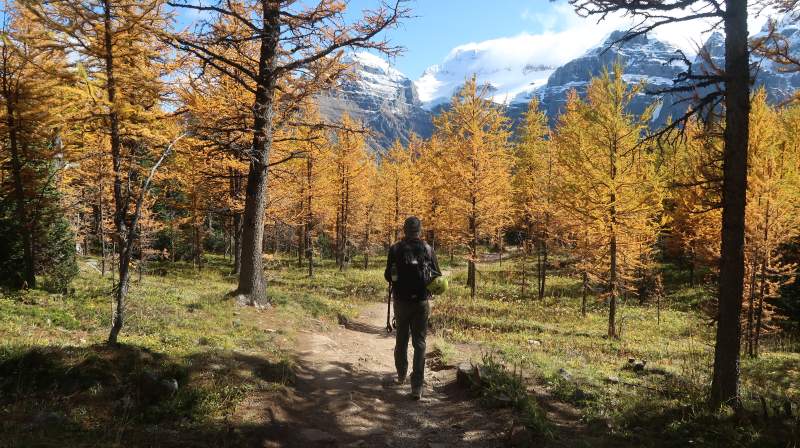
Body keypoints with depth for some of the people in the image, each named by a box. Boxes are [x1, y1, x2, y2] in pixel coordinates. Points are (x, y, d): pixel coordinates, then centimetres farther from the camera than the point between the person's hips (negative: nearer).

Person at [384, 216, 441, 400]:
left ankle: (401, 376, 33)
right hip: (421, 301, -1)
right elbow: (437, 276, -1)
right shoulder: (427, 249, -5)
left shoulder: (395, 249, -6)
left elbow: (388, 276, 0)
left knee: (401, 339, 19)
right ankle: (417, 386, -3)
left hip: (401, 301, 1)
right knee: (419, 343, 3)